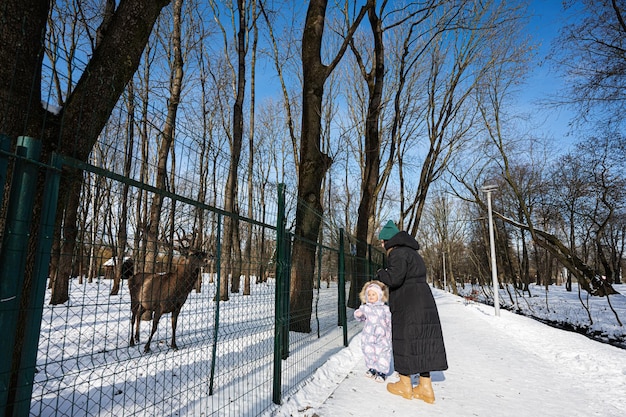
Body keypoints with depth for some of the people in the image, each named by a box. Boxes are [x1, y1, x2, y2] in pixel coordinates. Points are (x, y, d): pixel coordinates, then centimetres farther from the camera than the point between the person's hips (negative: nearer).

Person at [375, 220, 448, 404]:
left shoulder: (397, 253, -12)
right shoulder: (412, 252, 18)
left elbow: (394, 278, -24)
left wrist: (380, 273, -5)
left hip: (407, 306, -9)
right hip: (423, 301, 9)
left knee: (404, 340, 5)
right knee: (422, 340, 11)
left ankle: (405, 385, 20)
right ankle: (426, 388, 18)